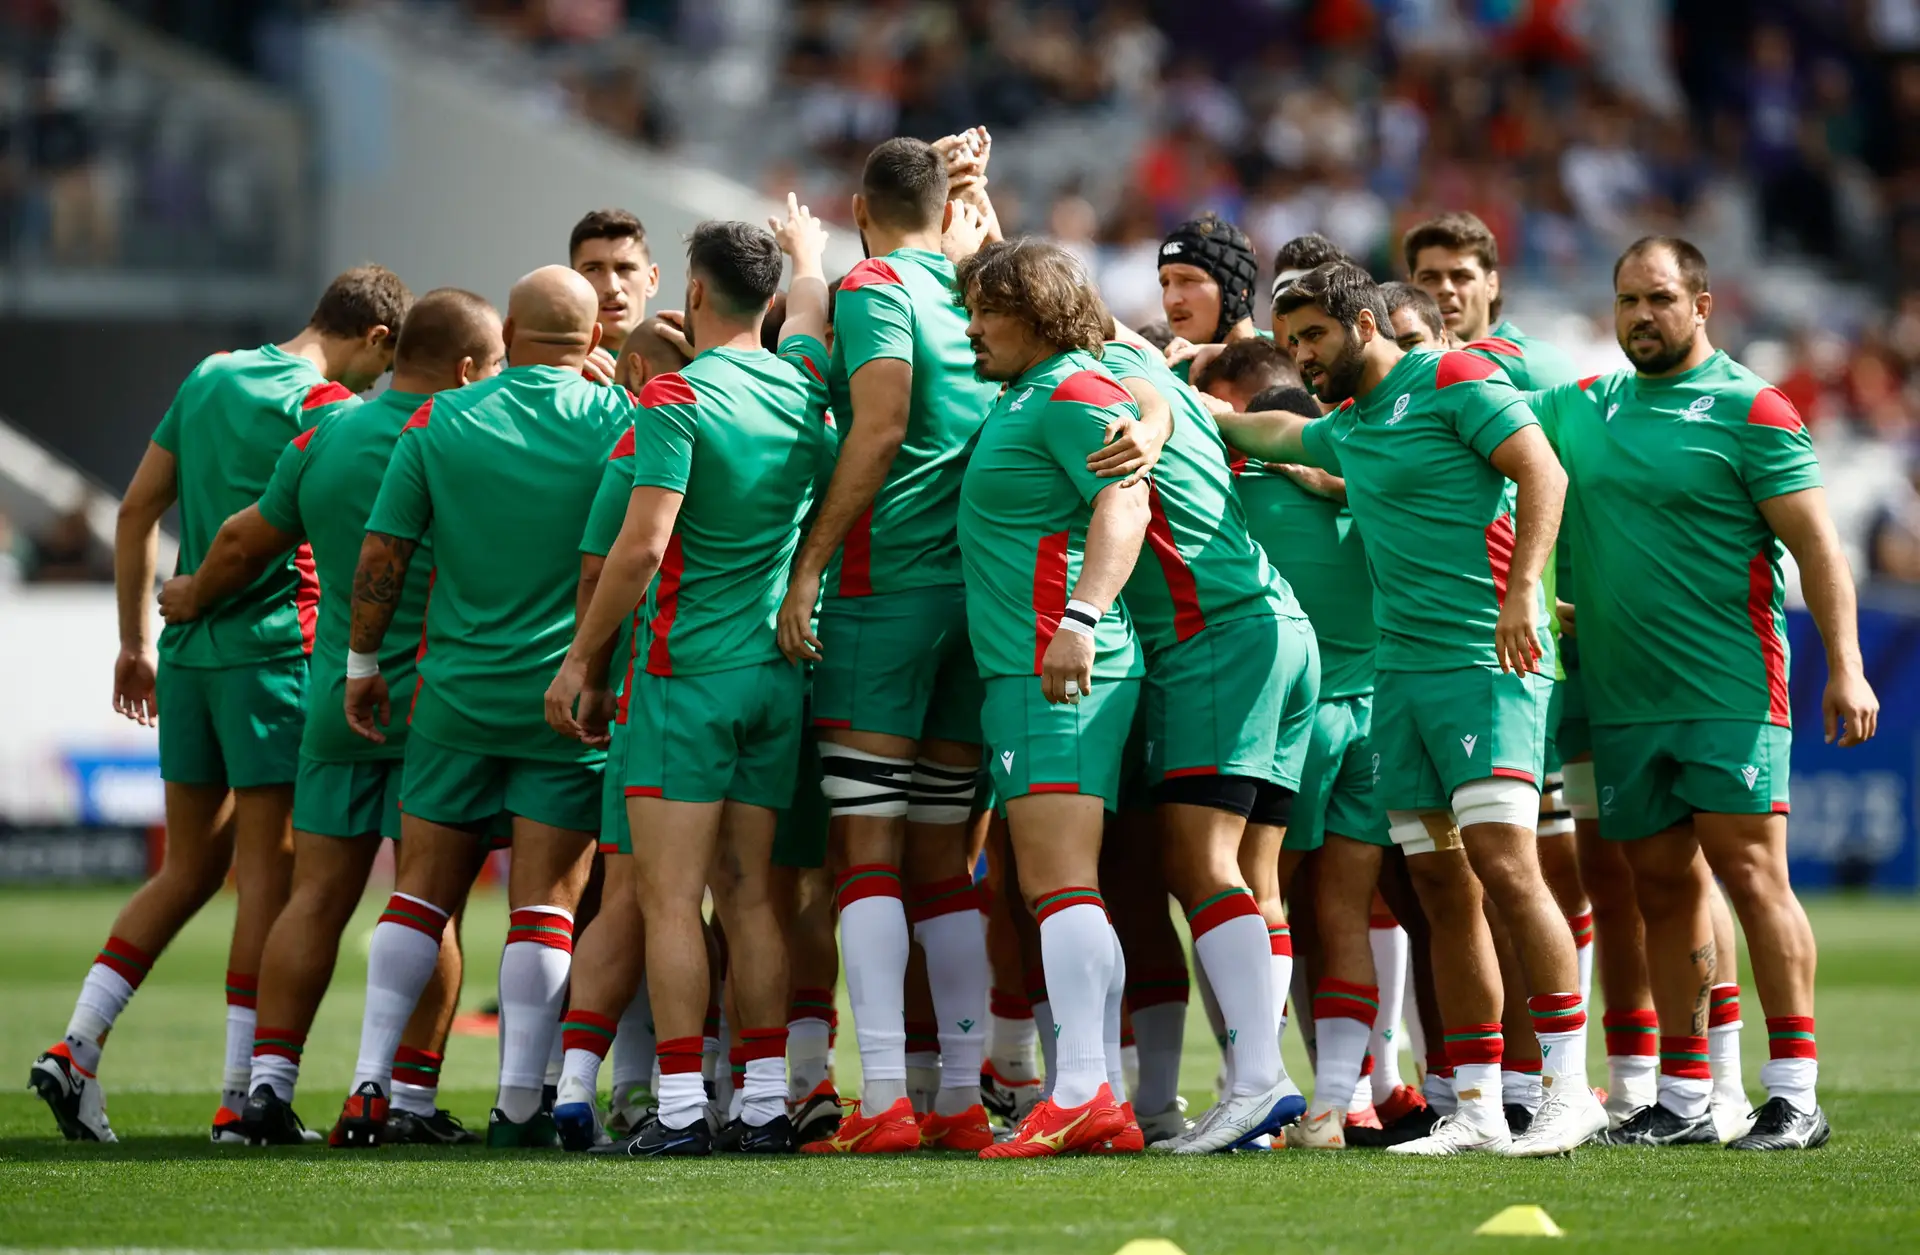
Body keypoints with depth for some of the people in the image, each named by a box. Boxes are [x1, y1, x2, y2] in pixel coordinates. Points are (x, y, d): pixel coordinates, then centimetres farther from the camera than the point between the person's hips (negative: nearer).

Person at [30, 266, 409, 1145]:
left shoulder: (209, 379, 14)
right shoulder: (324, 407, -9)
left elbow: (137, 512, 17)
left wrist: (136, 638, 22)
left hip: (189, 648, 7)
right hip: (275, 648, -7)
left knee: (190, 866, 14)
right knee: (269, 871, -3)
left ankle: (75, 1047, 4)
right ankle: (242, 1097, -4)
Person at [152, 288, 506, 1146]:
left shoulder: (325, 438, 6)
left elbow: (246, 540, 15)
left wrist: (195, 597, 33)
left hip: (336, 695, 4)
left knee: (317, 895, 6)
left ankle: (269, 1078, 0)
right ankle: (409, 1095, 0)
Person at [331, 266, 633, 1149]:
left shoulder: (440, 421, -1)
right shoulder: (617, 420, -6)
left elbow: (380, 554, 1)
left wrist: (363, 664, 11)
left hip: (456, 688, 2)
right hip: (569, 701, -2)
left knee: (422, 889, 10)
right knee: (544, 902, 1)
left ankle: (371, 1080, 3)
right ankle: (520, 1101, -2)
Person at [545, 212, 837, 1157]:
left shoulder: (676, 398, -12)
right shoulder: (801, 386, 7)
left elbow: (641, 545, -17)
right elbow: (811, 309, 31)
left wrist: (581, 656, -8)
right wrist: (808, 251, 53)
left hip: (688, 670, -6)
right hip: (776, 671, 6)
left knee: (669, 898, -6)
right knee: (747, 894, 9)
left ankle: (682, 1108, -11)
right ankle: (765, 1104, 6)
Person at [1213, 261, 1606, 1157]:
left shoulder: (1454, 380, -3)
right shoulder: (1347, 428, 21)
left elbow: (1541, 472, -13)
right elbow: (1269, 433, 43)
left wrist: (1521, 589, -22)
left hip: (1484, 657, -8)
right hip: (1398, 671, 8)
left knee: (1503, 863, -17)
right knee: (1441, 890, 3)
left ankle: (1568, 1085, -14)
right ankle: (1475, 1110, 4)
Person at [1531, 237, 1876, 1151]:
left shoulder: (1749, 410, -2)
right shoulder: (1580, 409, 14)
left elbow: (1813, 543, -6)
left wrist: (1844, 664, -15)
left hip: (1729, 690, -5)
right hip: (1620, 697, 5)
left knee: (1749, 872, -10)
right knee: (1662, 887, 7)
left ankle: (1794, 1093, -10)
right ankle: (1683, 1099, 11)